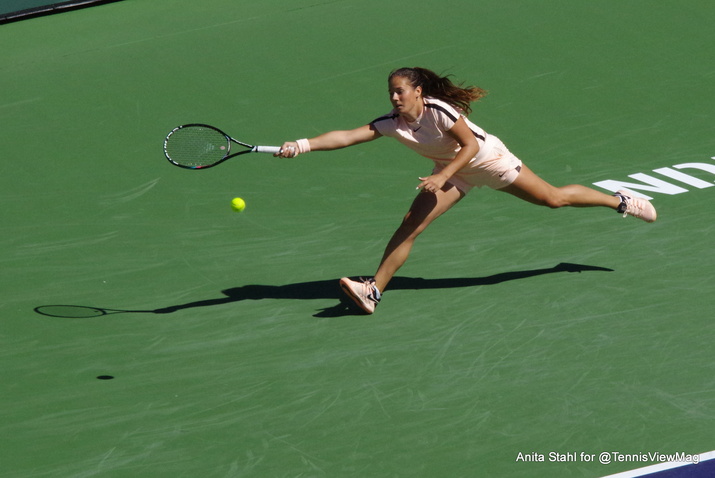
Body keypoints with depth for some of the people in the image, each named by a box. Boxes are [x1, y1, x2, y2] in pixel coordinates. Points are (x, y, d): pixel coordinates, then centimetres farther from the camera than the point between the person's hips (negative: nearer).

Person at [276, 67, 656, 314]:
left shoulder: (440, 110, -31)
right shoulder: (391, 124, -17)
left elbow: (471, 145, -25)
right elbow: (346, 136, -24)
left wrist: (442, 177, -35)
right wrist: (302, 146, -36)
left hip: (488, 158, -5)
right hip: (452, 171, 5)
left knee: (553, 198, 4)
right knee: (410, 226, -12)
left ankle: (621, 201, 25)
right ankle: (373, 290, -15)